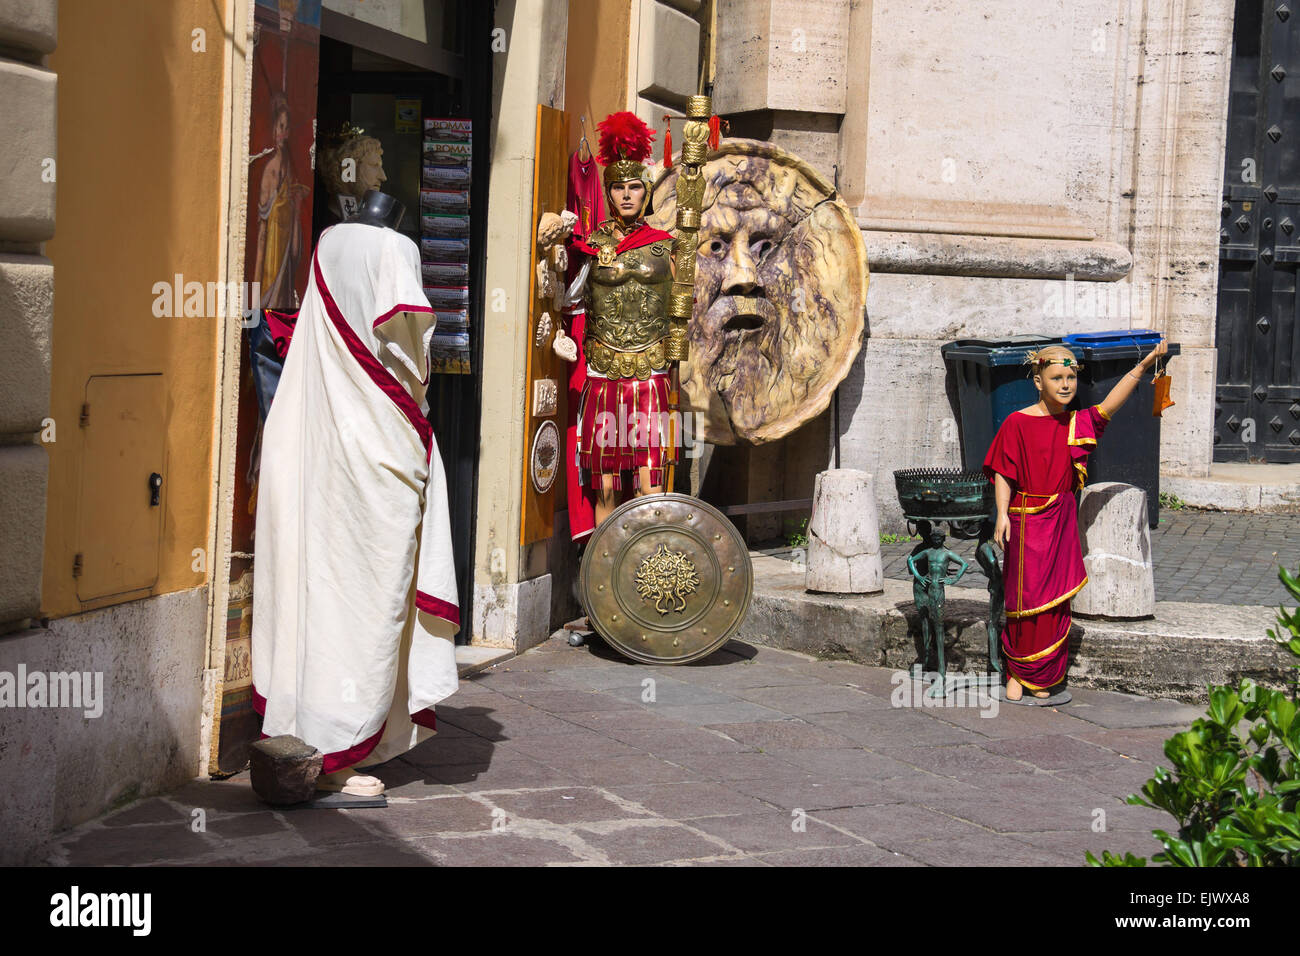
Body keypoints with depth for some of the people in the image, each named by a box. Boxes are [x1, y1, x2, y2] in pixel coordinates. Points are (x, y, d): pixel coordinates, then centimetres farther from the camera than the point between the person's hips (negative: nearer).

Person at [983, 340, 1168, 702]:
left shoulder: (1076, 424, 6)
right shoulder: (1017, 423, -7)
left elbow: (1108, 405, -7)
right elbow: (1003, 473, -7)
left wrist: (1141, 367, -16)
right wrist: (1002, 514, -17)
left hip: (1061, 521, 5)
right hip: (1026, 521, -5)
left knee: (1055, 600, 7)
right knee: (1025, 598, 0)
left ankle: (1043, 679, 16)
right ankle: (1018, 672, 14)